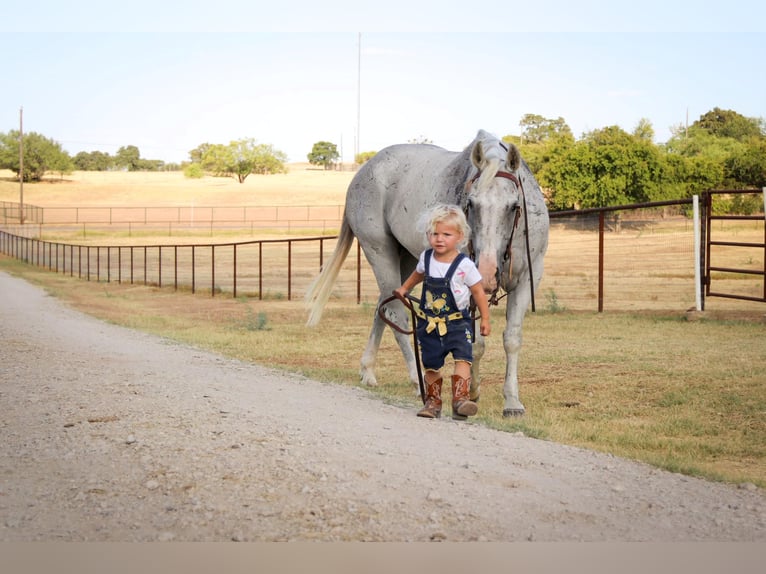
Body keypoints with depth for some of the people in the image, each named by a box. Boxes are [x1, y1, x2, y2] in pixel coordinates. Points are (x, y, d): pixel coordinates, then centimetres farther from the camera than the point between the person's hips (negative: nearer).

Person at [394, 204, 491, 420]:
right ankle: (433, 402, 22)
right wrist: (404, 288, 29)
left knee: (462, 358, -22)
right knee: (431, 365, 9)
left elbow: (478, 292, -5)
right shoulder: (426, 258, 0)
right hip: (429, 323, 4)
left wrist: (485, 319, -3)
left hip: (457, 323, -4)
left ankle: (460, 398, -26)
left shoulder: (465, 265, -13)